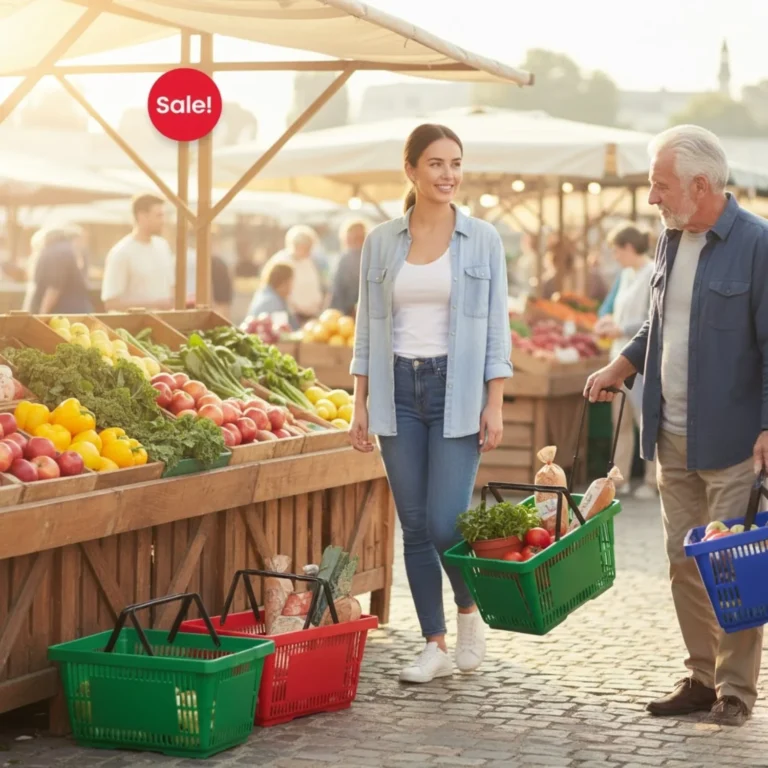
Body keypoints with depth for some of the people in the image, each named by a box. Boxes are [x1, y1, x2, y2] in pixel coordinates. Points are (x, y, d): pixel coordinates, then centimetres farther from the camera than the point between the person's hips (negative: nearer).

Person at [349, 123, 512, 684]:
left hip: (457, 391, -2)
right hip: (398, 390, 3)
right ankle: (435, 646, 13)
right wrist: (360, 404, 4)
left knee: (445, 523, -10)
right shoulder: (381, 242, 6)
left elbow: (496, 328, 0)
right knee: (414, 526, 4)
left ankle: (469, 610, 18)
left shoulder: (482, 239, 1)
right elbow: (367, 329, 9)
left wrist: (495, 405, -6)